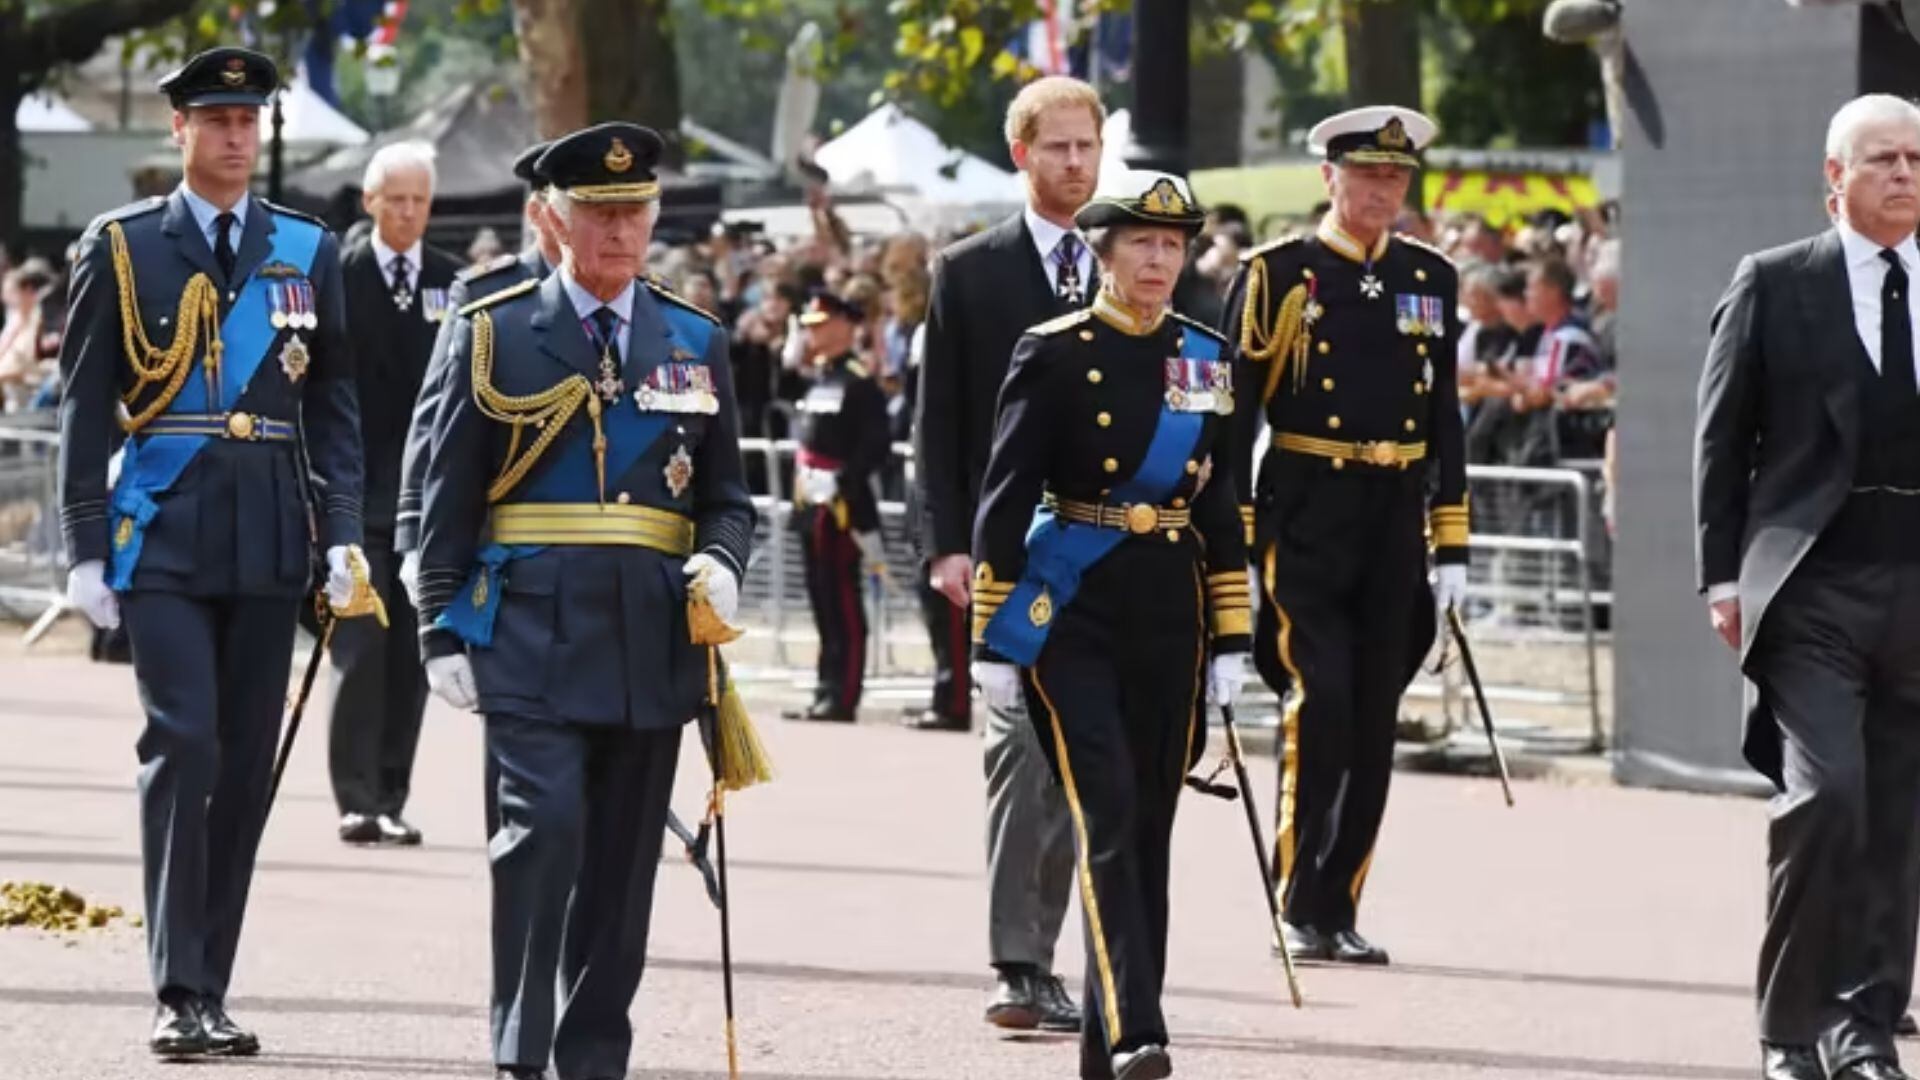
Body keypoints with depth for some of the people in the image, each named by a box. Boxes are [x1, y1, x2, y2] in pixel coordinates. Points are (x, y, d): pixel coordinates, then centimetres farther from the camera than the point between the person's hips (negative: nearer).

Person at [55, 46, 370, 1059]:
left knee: (248, 764, 5)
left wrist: (344, 534, 2)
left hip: (268, 541, 3)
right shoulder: (121, 247, 2)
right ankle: (176, 993, -11)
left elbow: (335, 402, 11)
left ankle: (209, 991, 13)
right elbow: (85, 404, 2)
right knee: (182, 745, -13)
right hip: (162, 532, -3)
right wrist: (86, 546, -4)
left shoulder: (308, 251, 10)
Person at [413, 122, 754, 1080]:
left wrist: (721, 564, -6)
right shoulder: (495, 334, 4)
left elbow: (724, 495, 16)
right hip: (531, 629, -3)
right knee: (543, 823, -16)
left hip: (651, 638, 3)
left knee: (623, 856, 6)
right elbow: (449, 496, 3)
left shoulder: (695, 344, 13)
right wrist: (444, 632, -2)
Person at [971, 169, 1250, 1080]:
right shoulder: (1054, 353, -4)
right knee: (1106, 816, -15)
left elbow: (1221, 506, 13)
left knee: (1148, 826, 7)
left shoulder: (1206, 359, 9)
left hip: (1169, 618, 5)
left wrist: (1231, 638, 9)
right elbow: (1004, 498, -4)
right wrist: (992, 637, -8)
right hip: (1072, 614, -5)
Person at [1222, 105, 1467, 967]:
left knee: (1374, 718, 5)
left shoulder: (1431, 279, 12)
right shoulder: (1277, 275, -1)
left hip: (1396, 521, 5)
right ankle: (1299, 906, -7)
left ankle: (1338, 908, 13)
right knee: (1319, 698, -15)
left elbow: (1444, 417, 15)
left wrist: (1452, 542, 10)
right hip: (1303, 518, -4)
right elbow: (1234, 413, -2)